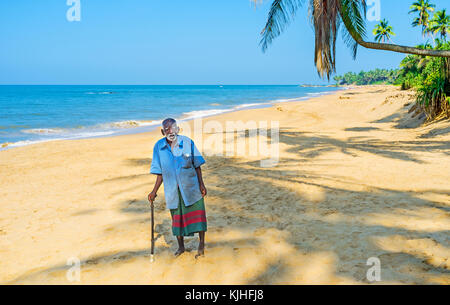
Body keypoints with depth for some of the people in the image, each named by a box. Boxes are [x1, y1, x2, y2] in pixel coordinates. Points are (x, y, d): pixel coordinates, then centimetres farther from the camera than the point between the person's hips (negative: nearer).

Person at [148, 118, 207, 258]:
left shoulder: (188, 142, -7)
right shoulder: (158, 147, -2)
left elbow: (197, 165, 1)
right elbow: (160, 173, 5)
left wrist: (201, 184, -4)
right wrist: (154, 191, 4)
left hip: (191, 186, -1)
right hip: (172, 189, 2)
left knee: (197, 213, -1)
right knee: (176, 217, 11)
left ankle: (201, 244, 17)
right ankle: (181, 247, 29)